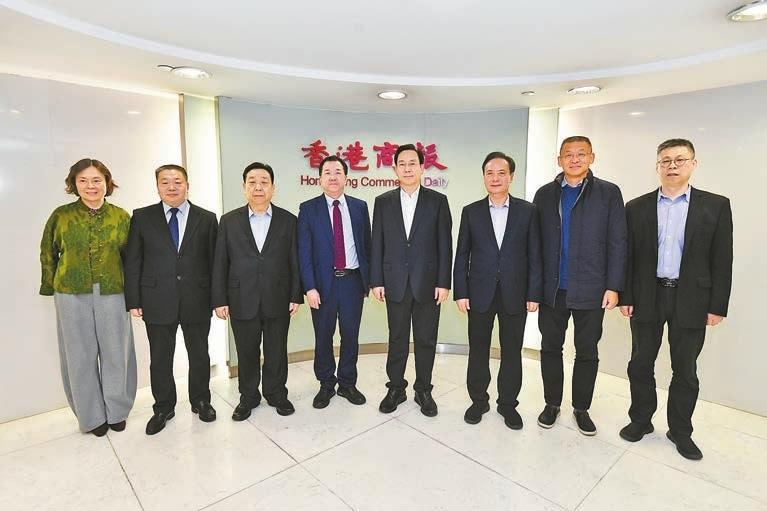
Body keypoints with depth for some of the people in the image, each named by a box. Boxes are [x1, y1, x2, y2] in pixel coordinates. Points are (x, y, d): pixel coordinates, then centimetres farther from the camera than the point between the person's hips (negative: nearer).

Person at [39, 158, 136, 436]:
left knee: (115, 353, 7)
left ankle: (117, 410, 26)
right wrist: (52, 288, 8)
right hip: (72, 296, 0)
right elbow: (48, 254, 11)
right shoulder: (61, 215, 1)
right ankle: (92, 415, 25)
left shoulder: (121, 216, 1)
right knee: (81, 356, 8)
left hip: (112, 294, 0)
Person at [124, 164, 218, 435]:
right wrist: (133, 300, -3)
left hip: (197, 301, 0)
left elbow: (214, 261, 0)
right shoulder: (142, 217, 2)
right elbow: (132, 262, 2)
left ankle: (201, 401, 35)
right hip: (157, 301, 1)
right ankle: (163, 408, 34)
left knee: (199, 356, 14)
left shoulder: (207, 218, 1)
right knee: (160, 359, 13)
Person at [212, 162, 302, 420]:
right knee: (246, 352, 13)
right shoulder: (229, 221, 2)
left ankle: (276, 393, 32)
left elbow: (295, 261, 1)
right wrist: (220, 300, -1)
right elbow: (220, 264, 2)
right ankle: (248, 397, 33)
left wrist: (296, 296, -2)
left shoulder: (288, 220, 1)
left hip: (278, 300, 0)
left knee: (276, 351, 12)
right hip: (242, 301, 1)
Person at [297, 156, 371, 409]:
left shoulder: (360, 206, 6)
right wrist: (310, 287, -11)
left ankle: (347, 383, 30)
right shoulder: (308, 209, 0)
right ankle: (326, 385, 30)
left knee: (351, 335, 11)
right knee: (323, 337, 10)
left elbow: (367, 245, 8)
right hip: (323, 282, -1)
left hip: (353, 281, 2)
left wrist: (368, 279, 4)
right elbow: (304, 252, -4)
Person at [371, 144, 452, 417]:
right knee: (397, 339, 12)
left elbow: (445, 244, -1)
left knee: (426, 340, 10)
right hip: (395, 283, 1)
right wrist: (376, 281, -1)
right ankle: (396, 388, 29)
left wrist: (443, 282, -6)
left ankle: (423, 390, 28)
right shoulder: (383, 202, 5)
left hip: (427, 283, -1)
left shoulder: (438, 201, 1)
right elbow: (377, 244, 4)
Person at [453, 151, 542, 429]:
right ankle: (478, 400, 29)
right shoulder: (471, 211, 3)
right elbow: (462, 255, 2)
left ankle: (508, 403, 30)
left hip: (515, 294, 0)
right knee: (478, 350, 10)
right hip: (480, 293, 0)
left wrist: (534, 294, -3)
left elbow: (534, 256, 2)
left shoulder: (527, 211, 3)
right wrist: (460, 292, -3)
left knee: (512, 351, 11)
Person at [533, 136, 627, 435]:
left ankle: (581, 408, 30)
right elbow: (536, 241, 3)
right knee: (550, 349, 12)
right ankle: (552, 404, 29)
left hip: (590, 290, -1)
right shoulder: (545, 194, 6)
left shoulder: (609, 193, 1)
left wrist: (613, 286, -8)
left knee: (587, 353, 11)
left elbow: (617, 243, -3)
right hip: (551, 289, 2)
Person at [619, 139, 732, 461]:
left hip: (691, 300, 0)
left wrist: (718, 305, -4)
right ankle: (640, 420, 28)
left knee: (685, 371, 12)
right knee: (640, 365, 10)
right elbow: (628, 256, 2)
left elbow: (722, 260, -1)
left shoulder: (716, 206, 1)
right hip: (647, 297, 1)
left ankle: (680, 430, 29)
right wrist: (625, 296, -2)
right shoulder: (637, 207, 3)